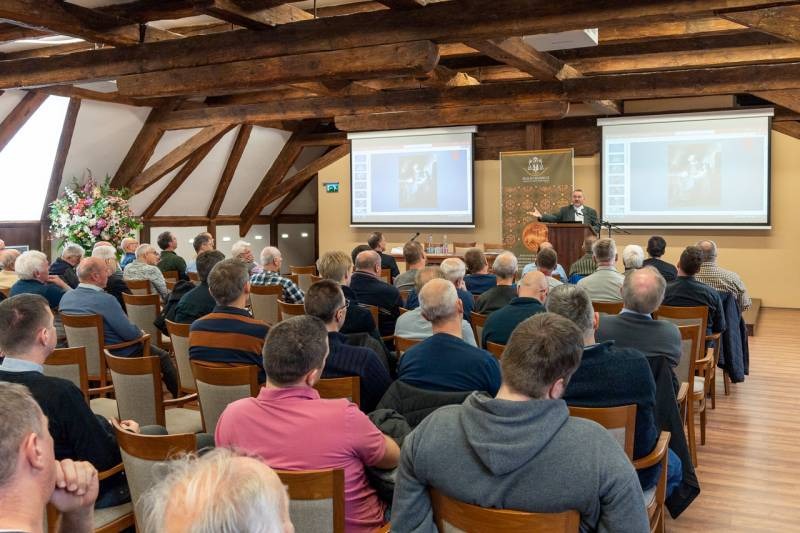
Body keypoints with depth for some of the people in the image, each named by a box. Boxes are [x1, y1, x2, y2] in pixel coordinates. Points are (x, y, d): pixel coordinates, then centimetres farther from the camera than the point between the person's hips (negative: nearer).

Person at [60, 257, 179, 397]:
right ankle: (179, 396, 27)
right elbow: (130, 333, -25)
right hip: (116, 356, -8)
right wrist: (140, 333, -1)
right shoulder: (105, 300, -30)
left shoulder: (66, 297, -5)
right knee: (163, 356, 12)